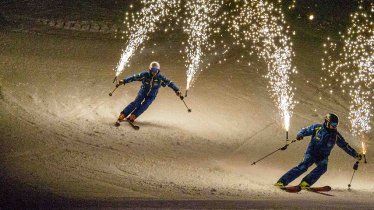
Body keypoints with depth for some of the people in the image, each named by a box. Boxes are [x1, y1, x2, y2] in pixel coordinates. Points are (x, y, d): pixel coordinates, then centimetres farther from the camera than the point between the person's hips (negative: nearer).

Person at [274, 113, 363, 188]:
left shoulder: (336, 135, 4)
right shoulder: (317, 128, -4)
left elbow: (345, 146, 13)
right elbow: (305, 130, 2)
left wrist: (356, 154, 12)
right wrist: (300, 135, -21)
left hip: (323, 157, 3)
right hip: (311, 153, -3)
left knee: (323, 167, -30)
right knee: (303, 166, -28)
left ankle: (305, 183, -35)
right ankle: (282, 182, -32)